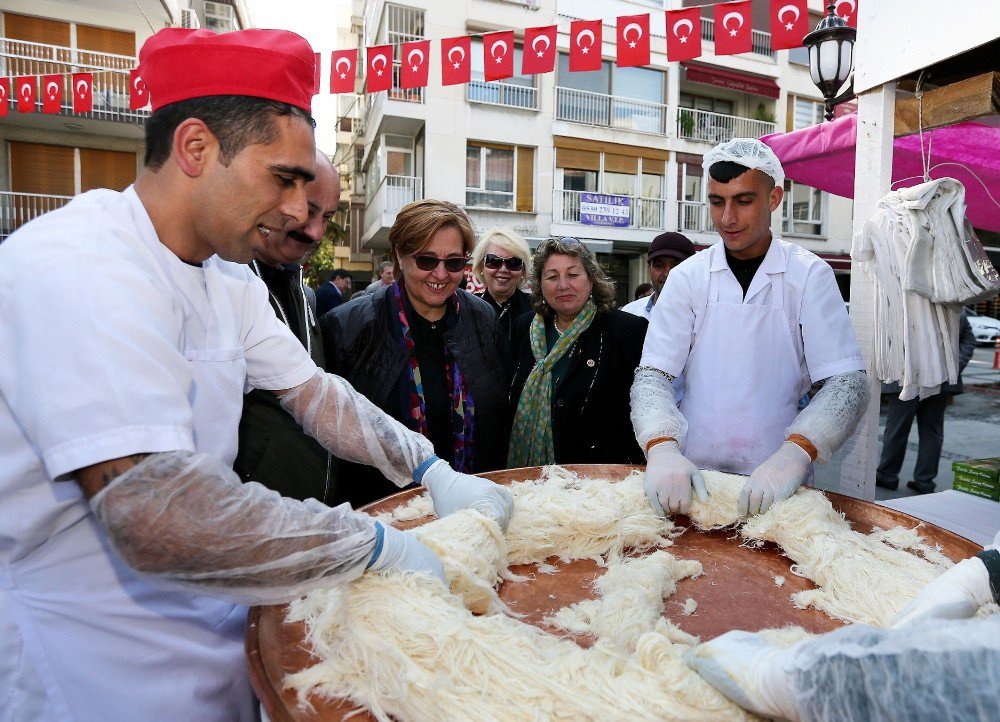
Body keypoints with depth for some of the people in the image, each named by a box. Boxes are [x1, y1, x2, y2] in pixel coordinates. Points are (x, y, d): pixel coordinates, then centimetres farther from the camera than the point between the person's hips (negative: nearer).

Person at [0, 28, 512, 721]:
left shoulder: (229, 275, 2)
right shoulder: (78, 267, -27)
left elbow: (313, 392, 5)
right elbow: (157, 516, -35)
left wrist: (437, 474, -5)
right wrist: (380, 545, -27)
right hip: (102, 658, -7)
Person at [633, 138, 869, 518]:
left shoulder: (810, 276, 0)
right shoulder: (687, 277, 2)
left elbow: (849, 382, -6)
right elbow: (652, 374, -3)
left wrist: (796, 453, -23)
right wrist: (661, 447, -21)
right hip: (692, 475, 1)